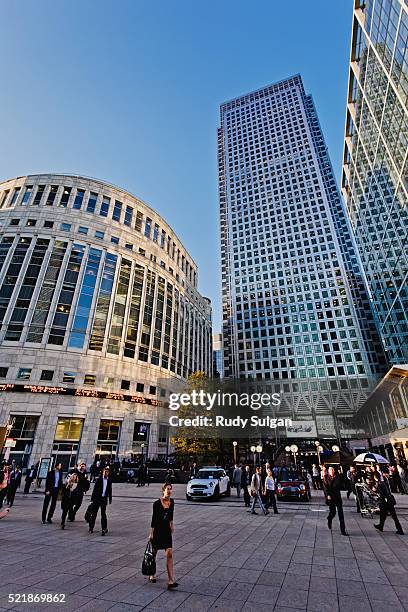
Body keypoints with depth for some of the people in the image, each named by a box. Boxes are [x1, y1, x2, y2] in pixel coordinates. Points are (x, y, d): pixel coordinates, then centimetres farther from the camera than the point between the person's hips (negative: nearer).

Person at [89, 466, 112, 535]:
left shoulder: (109, 480, 2)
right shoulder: (99, 479, -7)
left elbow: (110, 490, 10)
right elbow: (95, 489, -5)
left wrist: (110, 499, 12)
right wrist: (92, 498, -8)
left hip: (104, 499, 2)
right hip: (97, 498, -2)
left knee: (103, 514, 4)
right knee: (94, 513, 9)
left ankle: (104, 529, 13)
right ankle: (91, 527, 27)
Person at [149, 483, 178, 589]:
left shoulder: (172, 502, -4)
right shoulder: (157, 503, -19)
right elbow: (154, 518, -13)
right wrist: (151, 533, -10)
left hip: (167, 529, 4)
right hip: (157, 529, -4)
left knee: (169, 554, -3)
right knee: (154, 553, 16)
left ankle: (170, 581, 1)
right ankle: (151, 574, 40)